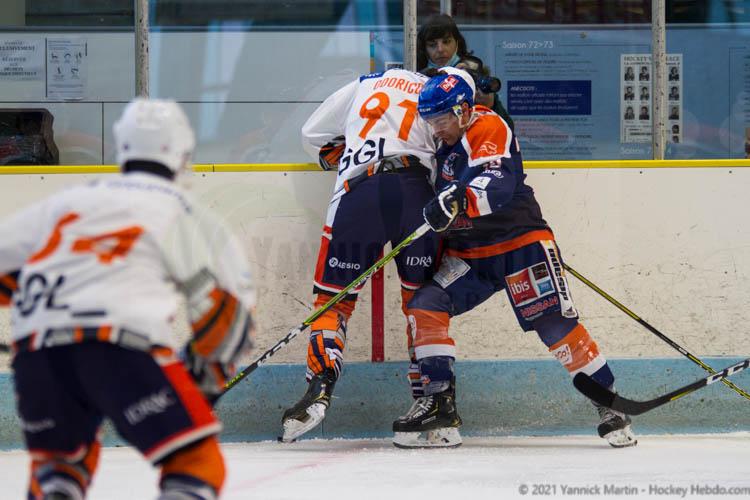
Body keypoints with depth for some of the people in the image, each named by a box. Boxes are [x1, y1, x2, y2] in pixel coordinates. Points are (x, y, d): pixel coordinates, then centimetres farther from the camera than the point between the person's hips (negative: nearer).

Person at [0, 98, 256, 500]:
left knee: (59, 455, 28)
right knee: (196, 462, 5)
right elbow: (228, 310, 13)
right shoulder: (185, 212, 16)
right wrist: (206, 375, 27)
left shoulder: (67, 200, 26)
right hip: (122, 345, -4)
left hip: (36, 348, 4)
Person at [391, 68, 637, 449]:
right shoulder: (441, 143, 10)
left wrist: (459, 199, -51)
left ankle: (609, 403, 1)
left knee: (555, 325, -12)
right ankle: (439, 406, -10)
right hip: (466, 252, 7)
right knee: (425, 306, -11)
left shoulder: (489, 129, -15)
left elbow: (497, 184, -35)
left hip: (521, 242, -7)